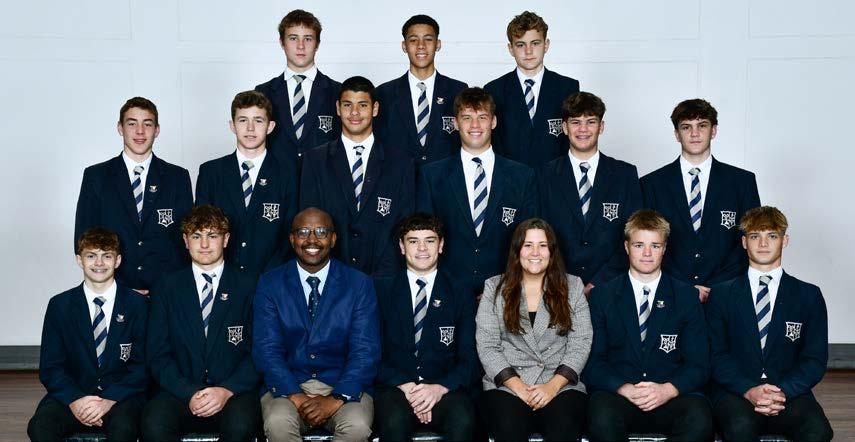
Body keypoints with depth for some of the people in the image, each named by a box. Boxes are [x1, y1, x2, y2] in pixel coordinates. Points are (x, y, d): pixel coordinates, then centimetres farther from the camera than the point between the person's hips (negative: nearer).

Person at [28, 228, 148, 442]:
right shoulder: (59, 305, 7)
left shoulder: (137, 304, 4)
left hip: (120, 397, -2)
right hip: (72, 394, 2)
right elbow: (50, 368, 4)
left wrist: (109, 400, -16)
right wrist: (74, 400, -16)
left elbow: (143, 366, 0)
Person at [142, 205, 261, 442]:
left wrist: (227, 390, -13)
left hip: (234, 392, -1)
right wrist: (189, 393, -11)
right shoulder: (166, 288, 11)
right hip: (180, 392, 1)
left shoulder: (248, 286, 8)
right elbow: (158, 355, 6)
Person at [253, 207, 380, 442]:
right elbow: (267, 349, -3)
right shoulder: (270, 284, 4)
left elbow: (366, 351, -4)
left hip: (343, 385, 0)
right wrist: (296, 397, -18)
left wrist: (336, 399, -19)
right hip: (287, 385, 0)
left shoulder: (360, 284, 3)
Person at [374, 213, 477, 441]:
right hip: (395, 386, 0)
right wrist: (406, 387, -13)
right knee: (394, 422, -35)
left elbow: (469, 358, 6)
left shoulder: (461, 296, 13)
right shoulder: (382, 290, 11)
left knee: (463, 422, -33)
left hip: (445, 389, 1)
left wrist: (440, 388, -13)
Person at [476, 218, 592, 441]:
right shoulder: (495, 288, 9)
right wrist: (518, 387, -10)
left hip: (562, 385, 1)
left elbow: (580, 344, 4)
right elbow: (487, 346, 3)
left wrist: (553, 386, -10)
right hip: (506, 385, 0)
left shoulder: (572, 286, 11)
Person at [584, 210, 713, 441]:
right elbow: (593, 362, 4)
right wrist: (624, 388, -15)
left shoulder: (687, 297, 11)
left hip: (672, 395, 1)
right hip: (616, 394, -1)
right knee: (603, 419, -36)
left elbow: (699, 364, 6)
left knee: (699, 420, -33)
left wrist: (668, 390, -14)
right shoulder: (602, 296, 10)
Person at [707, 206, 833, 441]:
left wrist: (783, 391, -12)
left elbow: (815, 358, 6)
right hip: (736, 392, -1)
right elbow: (716, 355, 3)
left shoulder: (809, 296, 13)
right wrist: (749, 391, -15)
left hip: (789, 393, 1)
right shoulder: (721, 294, 11)